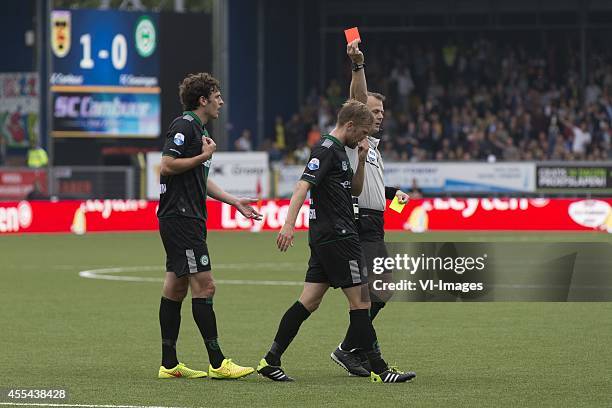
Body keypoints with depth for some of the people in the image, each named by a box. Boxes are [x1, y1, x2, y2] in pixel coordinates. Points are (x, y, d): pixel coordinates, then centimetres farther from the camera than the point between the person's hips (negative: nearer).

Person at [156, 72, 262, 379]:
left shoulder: (199, 129, 20)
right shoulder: (184, 126, -12)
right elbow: (167, 166, -21)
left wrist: (234, 201, 24)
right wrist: (204, 156, -13)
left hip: (188, 219, 11)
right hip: (180, 217, -11)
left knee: (176, 286, 10)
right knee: (204, 285, -11)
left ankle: (169, 364, 12)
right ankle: (217, 363, -11)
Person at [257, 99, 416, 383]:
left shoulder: (338, 150, 18)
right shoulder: (327, 150, -13)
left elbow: (355, 189, 26)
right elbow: (303, 185, -24)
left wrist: (361, 160, 10)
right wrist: (289, 225, -34)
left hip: (325, 238, 10)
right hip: (337, 237, -10)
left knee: (309, 301, 8)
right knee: (360, 300, -6)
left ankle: (271, 360, 6)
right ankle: (378, 369, -4)